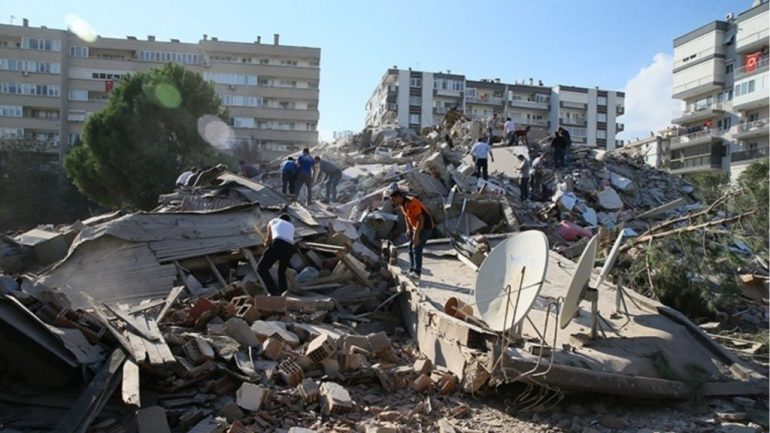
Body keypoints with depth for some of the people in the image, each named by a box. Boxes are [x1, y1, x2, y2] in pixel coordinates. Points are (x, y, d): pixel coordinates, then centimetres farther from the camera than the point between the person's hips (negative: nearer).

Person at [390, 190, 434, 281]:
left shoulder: (412, 204, -27)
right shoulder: (402, 204, 3)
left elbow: (421, 219, -30)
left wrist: (416, 234, -29)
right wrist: (408, 228, 10)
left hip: (425, 227, -10)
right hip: (417, 227, 10)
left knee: (416, 248, -16)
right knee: (411, 248, 9)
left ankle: (417, 273, -16)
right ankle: (412, 271, 13)